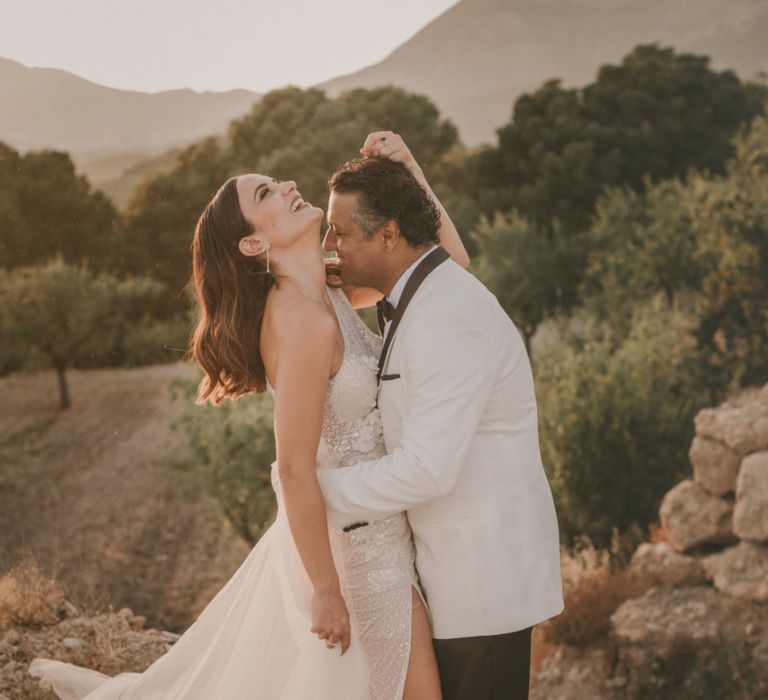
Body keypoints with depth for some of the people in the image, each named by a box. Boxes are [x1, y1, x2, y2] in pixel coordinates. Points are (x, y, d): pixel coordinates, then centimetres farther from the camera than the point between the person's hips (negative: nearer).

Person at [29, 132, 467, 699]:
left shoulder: (330, 291, 1)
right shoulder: (305, 319, -25)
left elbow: (451, 262, 8)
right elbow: (296, 470, -24)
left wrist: (410, 173, -4)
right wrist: (327, 592, -17)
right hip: (354, 543, -8)